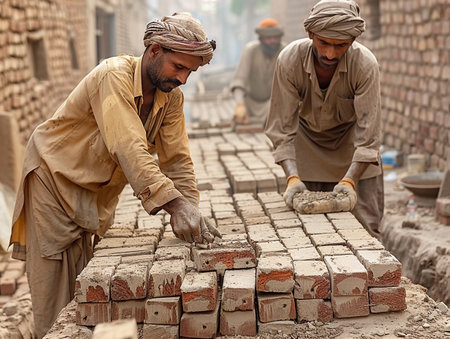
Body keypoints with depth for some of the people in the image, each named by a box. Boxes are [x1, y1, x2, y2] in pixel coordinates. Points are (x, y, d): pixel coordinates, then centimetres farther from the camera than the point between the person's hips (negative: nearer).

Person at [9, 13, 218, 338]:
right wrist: (175, 204, -48)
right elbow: (129, 149, -42)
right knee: (53, 274, -1)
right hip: (55, 172, -6)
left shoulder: (171, 96, -9)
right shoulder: (114, 76, -31)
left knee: (82, 274, 12)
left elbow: (177, 158, -10)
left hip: (97, 188, 6)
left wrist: (191, 214, -23)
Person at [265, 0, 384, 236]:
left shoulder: (365, 64, -29)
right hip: (308, 142, 1)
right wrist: (292, 177, -36)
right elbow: (282, 128, -24)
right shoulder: (289, 60, -27)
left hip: (350, 141, 0)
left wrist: (349, 180, -38)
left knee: (363, 226, -5)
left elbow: (368, 132, -26)